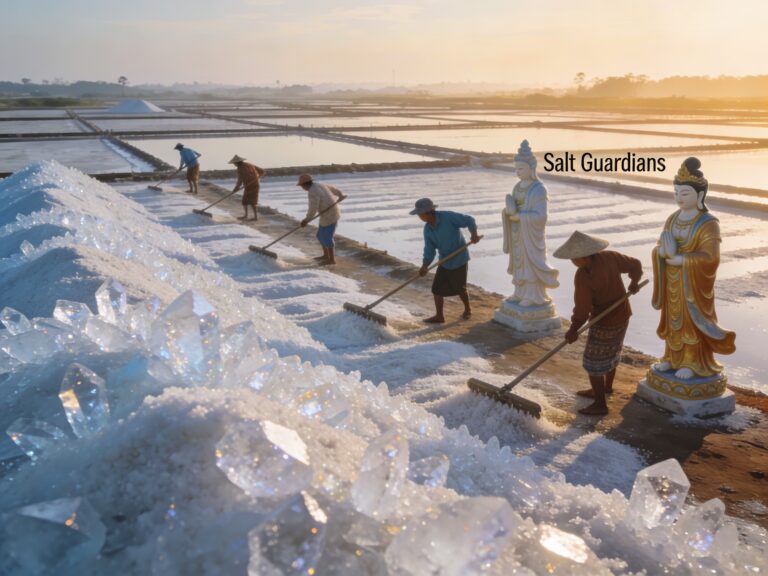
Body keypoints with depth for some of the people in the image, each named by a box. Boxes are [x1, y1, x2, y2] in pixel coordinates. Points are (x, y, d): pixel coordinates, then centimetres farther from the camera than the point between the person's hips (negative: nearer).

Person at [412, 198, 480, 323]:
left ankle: (467, 309, 35)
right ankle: (439, 316, 15)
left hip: (458, 260, -5)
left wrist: (474, 234, -33)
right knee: (437, 288, 2)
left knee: (459, 289, 9)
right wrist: (424, 266, -22)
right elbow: (429, 250, -7)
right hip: (445, 261, 6)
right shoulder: (427, 229, -4)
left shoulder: (447, 217, -22)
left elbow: (469, 220, -16)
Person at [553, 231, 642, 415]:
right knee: (611, 352, 26)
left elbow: (582, 308, -24)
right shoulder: (609, 256, -12)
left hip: (605, 323, -8)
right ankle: (607, 386, 47)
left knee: (594, 362, 4)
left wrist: (573, 329, -11)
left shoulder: (583, 277, -30)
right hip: (623, 315, 8)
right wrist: (634, 282, 20)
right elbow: (634, 265, 1)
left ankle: (600, 404, 12)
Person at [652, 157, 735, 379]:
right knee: (674, 318, 14)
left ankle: (693, 363, 17)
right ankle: (674, 357, 28)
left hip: (694, 282, -6)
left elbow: (709, 258, -26)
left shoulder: (709, 224, -18)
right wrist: (664, 250, -23)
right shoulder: (673, 219, 2)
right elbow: (659, 250, 1)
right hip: (673, 281, 6)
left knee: (692, 321, 4)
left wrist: (677, 259, -21)